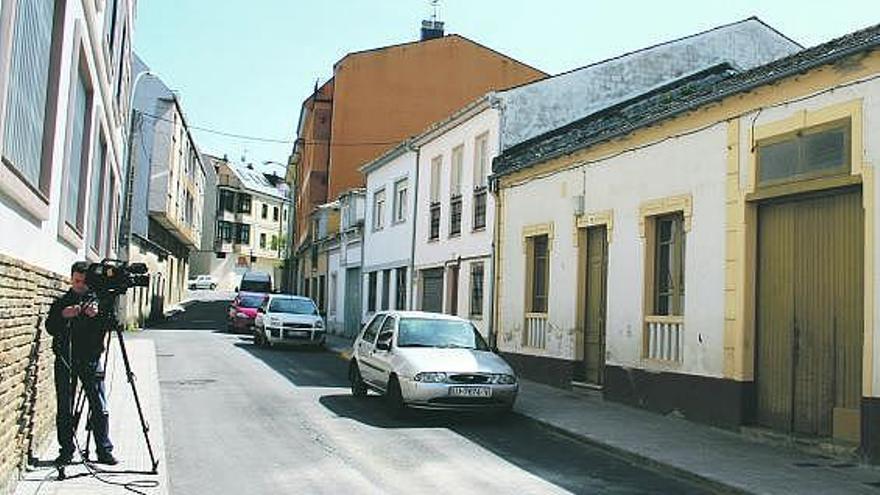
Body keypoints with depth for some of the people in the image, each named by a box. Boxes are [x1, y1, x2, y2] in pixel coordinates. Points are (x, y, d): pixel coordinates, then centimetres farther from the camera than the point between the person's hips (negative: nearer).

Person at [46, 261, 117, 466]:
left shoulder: (98, 299, 9)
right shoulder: (60, 302, 11)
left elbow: (108, 326, -1)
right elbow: (50, 328, 0)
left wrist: (97, 315, -20)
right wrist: (63, 316, -18)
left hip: (91, 359, -1)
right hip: (65, 361, 1)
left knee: (100, 408, -3)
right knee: (65, 410, 3)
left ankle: (104, 451, 3)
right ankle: (66, 451, 13)